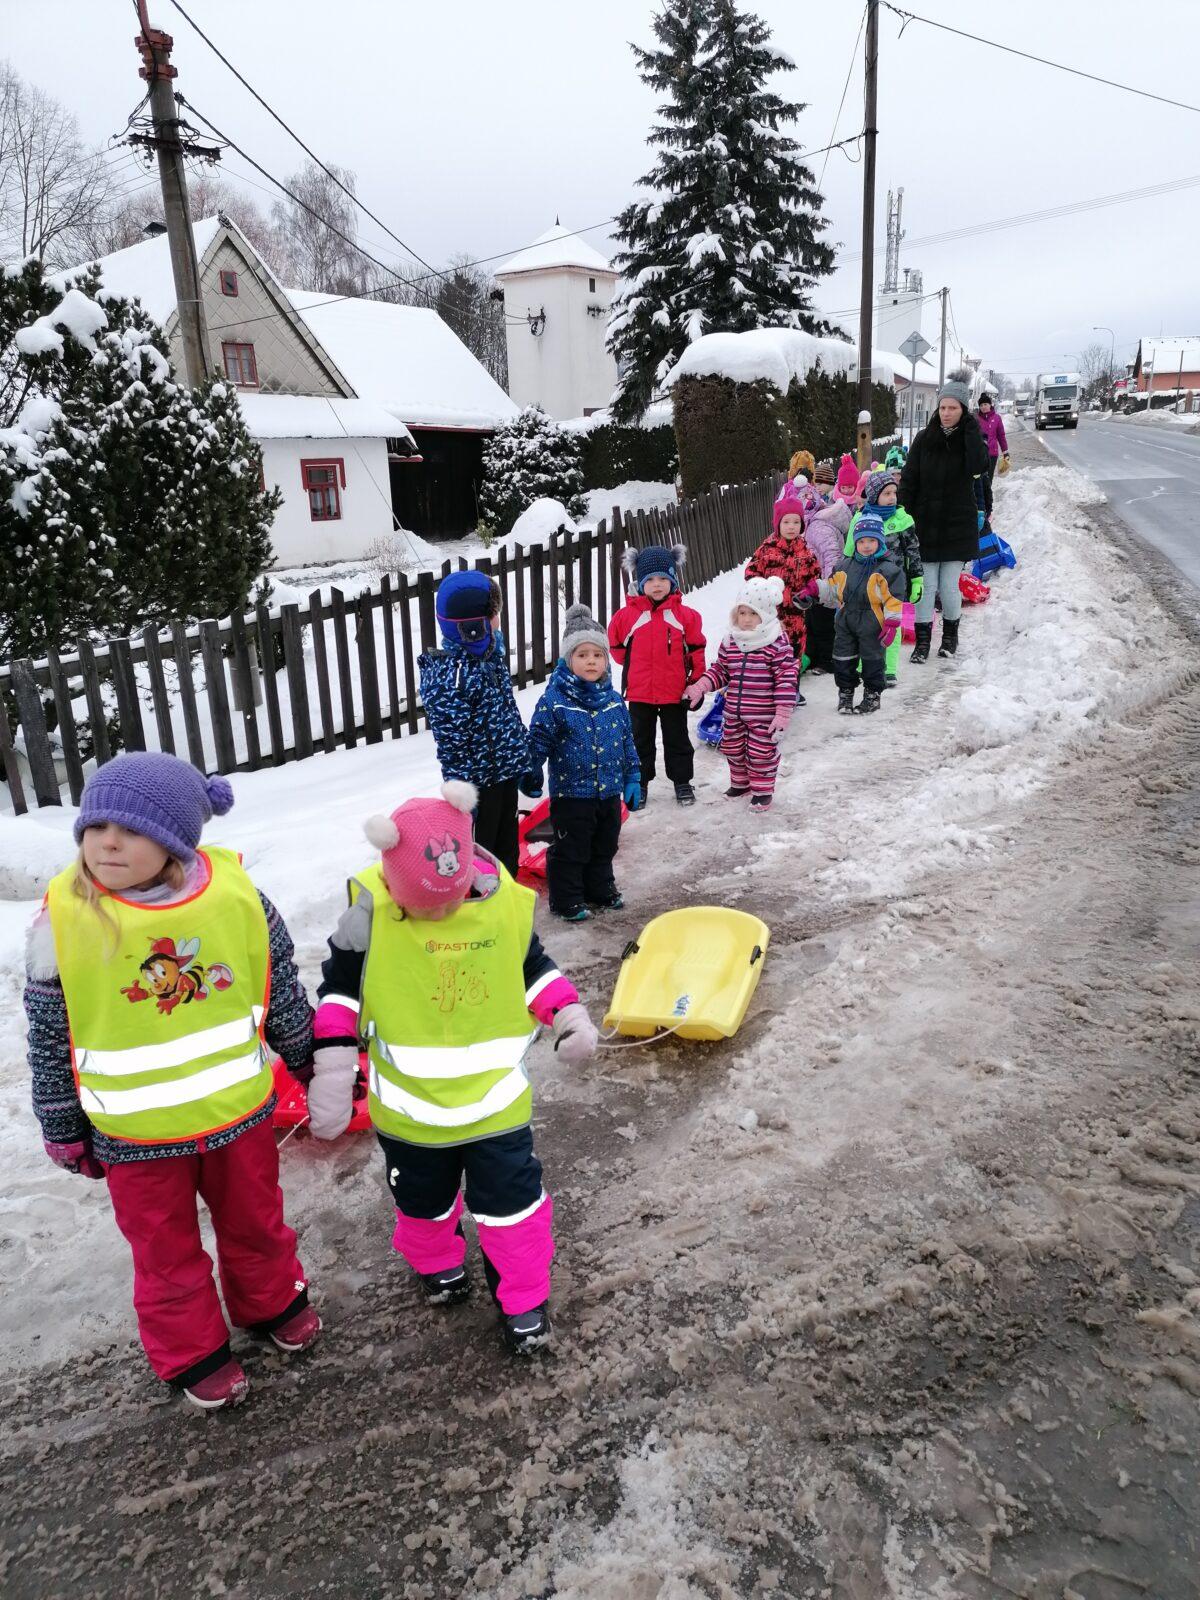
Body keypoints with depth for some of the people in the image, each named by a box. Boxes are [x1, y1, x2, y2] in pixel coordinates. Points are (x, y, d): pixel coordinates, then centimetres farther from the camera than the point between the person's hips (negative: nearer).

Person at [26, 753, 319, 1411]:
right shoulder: (63, 919, -19)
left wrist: (308, 1058, 11)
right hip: (135, 1132, -1)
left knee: (256, 1221, 24)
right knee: (166, 1252, 18)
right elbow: (48, 1038, -7)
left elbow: (282, 988, 0)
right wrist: (64, 1128, 1)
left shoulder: (236, 895, -15)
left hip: (239, 1108, 2)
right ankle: (192, 1352, 44)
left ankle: (271, 1301, 52)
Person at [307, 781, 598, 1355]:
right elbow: (340, 985, -7)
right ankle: (436, 1264, 54)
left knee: (511, 1202, 9)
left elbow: (533, 968, 3)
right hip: (408, 1106, 0)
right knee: (424, 1202, 23)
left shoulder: (507, 901, -15)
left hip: (495, 1099, 0)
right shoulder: (371, 908, -20)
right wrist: (333, 1066, -11)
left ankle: (523, 1297, 34)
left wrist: (568, 1015, -11)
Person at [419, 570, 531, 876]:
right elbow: (451, 743, -23)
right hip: (478, 782, -9)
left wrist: (521, 752, 21)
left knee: (507, 845, 22)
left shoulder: (491, 649, 2)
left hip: (506, 772, 9)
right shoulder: (450, 677, -26)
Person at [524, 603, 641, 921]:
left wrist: (632, 779, 10)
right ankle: (566, 900, 20)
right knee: (570, 850, 6)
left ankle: (600, 890, 38)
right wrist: (530, 774, -14)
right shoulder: (554, 699, -14)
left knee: (604, 846, 20)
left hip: (609, 791, 5)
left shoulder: (614, 700, 2)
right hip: (571, 792, -5)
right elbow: (538, 740, -10)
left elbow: (627, 742, 10)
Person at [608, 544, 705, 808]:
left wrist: (697, 684, 3)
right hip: (639, 692, 1)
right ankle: (640, 782, 25)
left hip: (675, 692, 0)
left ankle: (682, 781, 26)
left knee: (677, 738, 12)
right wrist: (634, 666, 10)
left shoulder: (685, 615, -5)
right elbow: (615, 644, 9)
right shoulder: (628, 614, -6)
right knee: (641, 739, 12)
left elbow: (696, 650, 2)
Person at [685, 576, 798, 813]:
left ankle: (763, 790, 24)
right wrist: (699, 688, 0)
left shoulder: (777, 644, -15)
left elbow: (787, 678, -16)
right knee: (733, 749, 18)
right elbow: (720, 671, 12)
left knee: (761, 753, 4)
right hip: (734, 714, 6)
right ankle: (740, 783, 41)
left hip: (763, 716, -6)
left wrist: (783, 712, -19)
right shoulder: (730, 642, 2)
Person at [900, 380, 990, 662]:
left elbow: (978, 466, -21)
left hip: (958, 525, -1)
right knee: (926, 586, -1)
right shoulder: (924, 439, 2)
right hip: (925, 524, 1)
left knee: (949, 587, 1)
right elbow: (908, 481, 2)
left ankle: (950, 634, 24)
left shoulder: (971, 438, 0)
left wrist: (970, 429, -17)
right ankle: (923, 640, 9)